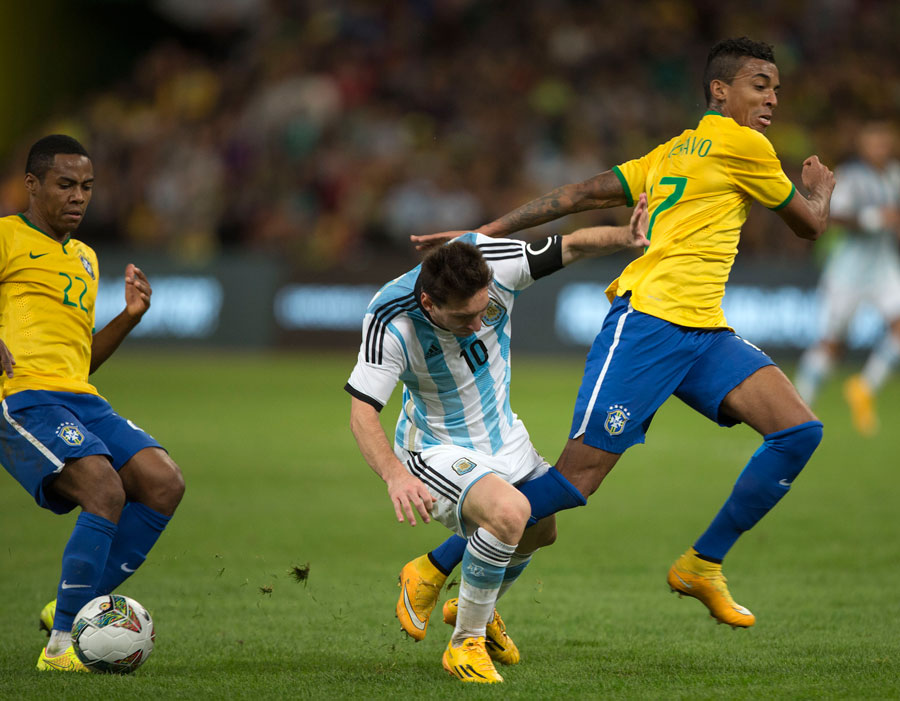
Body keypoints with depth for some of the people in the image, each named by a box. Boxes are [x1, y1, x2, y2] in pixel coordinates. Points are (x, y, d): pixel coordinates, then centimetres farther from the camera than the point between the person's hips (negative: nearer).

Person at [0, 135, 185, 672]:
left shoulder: (86, 259, 29)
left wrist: (129, 318, 18)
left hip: (81, 401, 8)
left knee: (164, 483, -13)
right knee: (106, 491, -27)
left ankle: (82, 607, -2)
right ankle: (61, 645, -19)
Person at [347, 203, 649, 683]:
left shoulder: (493, 264, -25)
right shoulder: (390, 321, -33)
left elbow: (571, 247, -11)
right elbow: (362, 410, -34)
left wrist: (624, 236, -29)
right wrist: (393, 474, -50)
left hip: (502, 438, 6)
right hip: (436, 449, -6)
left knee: (541, 530, 23)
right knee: (509, 511, -32)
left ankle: (477, 610, 53)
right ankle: (465, 643, -14)